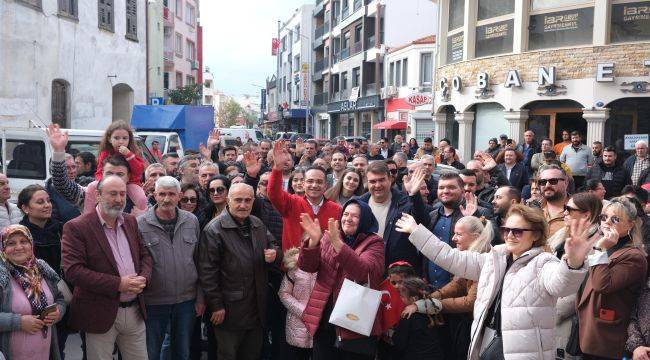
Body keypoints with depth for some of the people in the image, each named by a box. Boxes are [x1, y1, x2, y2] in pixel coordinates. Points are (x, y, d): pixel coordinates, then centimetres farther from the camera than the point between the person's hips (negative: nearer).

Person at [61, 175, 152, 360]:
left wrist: (143, 278, -7)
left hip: (135, 311, 5)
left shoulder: (131, 222, 9)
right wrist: (118, 284, -21)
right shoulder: (76, 227, -10)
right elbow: (72, 270, -17)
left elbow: (145, 255, 15)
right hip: (100, 315, -5)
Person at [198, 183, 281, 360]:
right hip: (229, 310, -6)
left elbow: (273, 246, 20)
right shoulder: (214, 230, -13)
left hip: (257, 307, 6)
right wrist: (216, 305, -15)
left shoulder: (258, 225, 7)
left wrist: (274, 255, -6)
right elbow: (207, 271, -15)